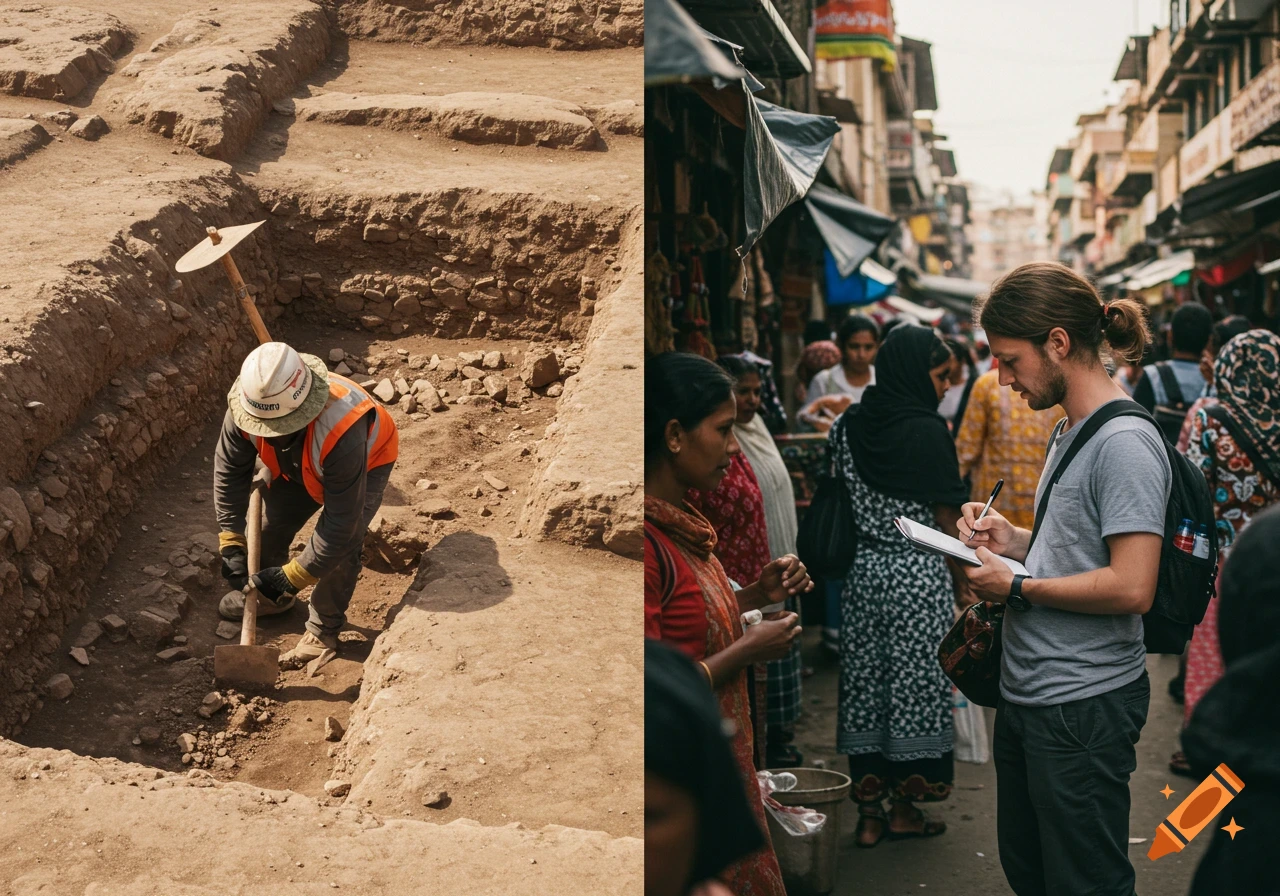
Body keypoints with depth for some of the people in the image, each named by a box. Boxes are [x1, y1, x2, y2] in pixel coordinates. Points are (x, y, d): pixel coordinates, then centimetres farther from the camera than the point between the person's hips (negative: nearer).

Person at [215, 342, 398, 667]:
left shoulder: (341, 433, -49)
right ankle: (268, 595, 35)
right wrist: (232, 543, -16)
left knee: (341, 543, -20)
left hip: (367, 460, -5)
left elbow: (341, 522, -40)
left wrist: (294, 576, -34)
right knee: (270, 524, 4)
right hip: (299, 464, 5)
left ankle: (323, 631, 2)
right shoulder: (244, 408, -33)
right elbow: (229, 470, -14)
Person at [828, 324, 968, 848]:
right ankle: (904, 808, 17)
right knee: (914, 685, 7)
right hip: (918, 574, -5)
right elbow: (948, 519, -9)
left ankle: (869, 809, 18)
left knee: (865, 683, 10)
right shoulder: (927, 430, -12)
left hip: (862, 569, 5)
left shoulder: (849, 426, 4)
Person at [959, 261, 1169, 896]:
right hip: (1027, 696, 10)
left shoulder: (1126, 443, -19)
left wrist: (1018, 588, -15)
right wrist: (1014, 542, 3)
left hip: (1085, 706, -10)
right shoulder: (1068, 434, 12)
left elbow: (1131, 588, -25)